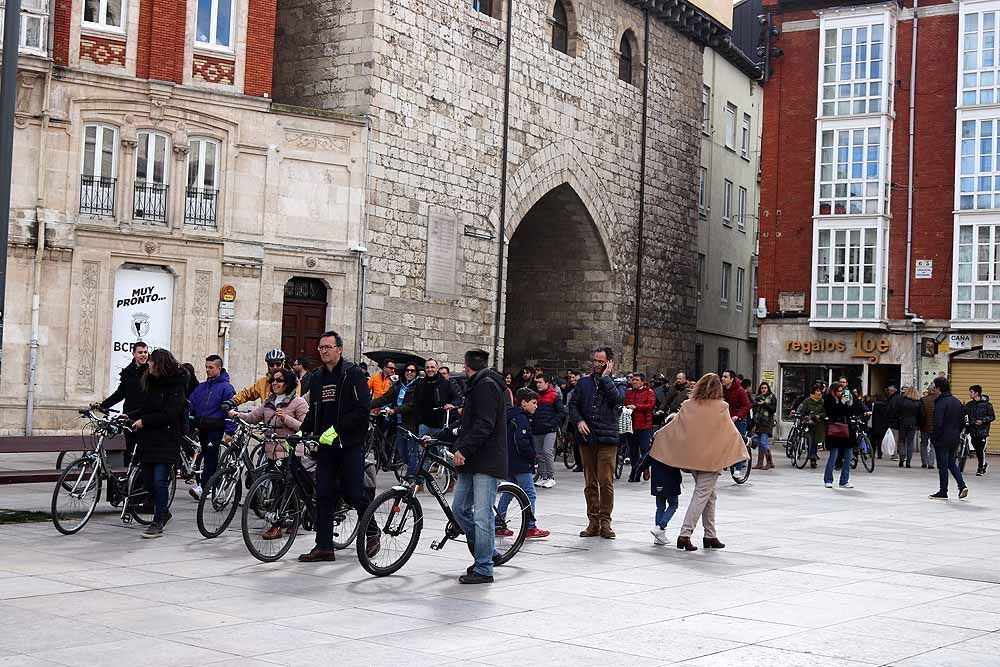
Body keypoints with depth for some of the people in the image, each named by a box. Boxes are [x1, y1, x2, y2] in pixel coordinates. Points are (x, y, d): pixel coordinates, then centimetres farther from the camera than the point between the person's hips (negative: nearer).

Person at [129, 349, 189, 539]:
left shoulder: (176, 386, -12)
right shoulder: (152, 382, 12)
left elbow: (168, 415, -17)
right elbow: (145, 407, 17)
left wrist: (144, 421, -14)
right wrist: (129, 415, 2)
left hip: (167, 440, -8)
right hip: (149, 439, 8)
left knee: (160, 480, -9)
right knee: (148, 480, 11)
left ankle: (158, 523, -2)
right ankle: (162, 512, 31)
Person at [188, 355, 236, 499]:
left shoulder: (225, 387, -4)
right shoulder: (201, 387, 15)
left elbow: (230, 410, -7)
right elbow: (190, 405, 14)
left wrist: (229, 431, -13)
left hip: (216, 429, -6)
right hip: (202, 428, 7)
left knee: (210, 456, -11)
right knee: (205, 456, 8)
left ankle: (202, 486, -17)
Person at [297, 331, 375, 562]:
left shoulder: (353, 374, -7)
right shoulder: (317, 377, 14)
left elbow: (363, 409, -15)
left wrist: (336, 429, -19)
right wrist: (301, 432, 4)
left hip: (350, 444, -6)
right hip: (326, 445, 6)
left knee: (353, 493, -3)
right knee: (324, 495, 2)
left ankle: (372, 533, 20)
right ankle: (324, 547, 5)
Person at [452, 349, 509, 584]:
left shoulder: (486, 385, -11)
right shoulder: (478, 385, 21)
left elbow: (484, 425, -21)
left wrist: (464, 449, -23)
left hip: (487, 461, -10)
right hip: (473, 460, 10)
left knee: (482, 515, -7)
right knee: (459, 508, 11)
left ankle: (483, 570, -2)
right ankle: (487, 551, 23)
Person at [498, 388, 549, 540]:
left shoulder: (511, 416, 16)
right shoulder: (521, 418, -15)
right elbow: (521, 441, -25)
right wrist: (532, 454, -11)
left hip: (509, 463, 10)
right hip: (520, 464, -10)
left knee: (507, 493, 15)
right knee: (530, 494, -5)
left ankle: (499, 526, 18)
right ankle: (530, 528, -5)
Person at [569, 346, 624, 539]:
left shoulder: (615, 383, 3)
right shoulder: (584, 382, 12)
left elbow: (617, 399, -17)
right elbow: (573, 405, 11)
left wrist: (605, 377, -11)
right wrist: (578, 420, -7)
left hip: (607, 439, -3)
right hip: (586, 438, 3)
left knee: (606, 483, -6)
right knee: (590, 483, 7)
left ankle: (605, 521, 3)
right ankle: (593, 522, 14)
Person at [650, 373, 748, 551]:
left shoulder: (688, 406, 2)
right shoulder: (721, 408, -6)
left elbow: (673, 426, 8)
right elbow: (731, 432, -4)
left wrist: (656, 436, 24)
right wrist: (743, 453, 5)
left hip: (692, 456, 5)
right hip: (711, 458, -5)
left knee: (710, 495, 17)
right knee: (702, 495, -4)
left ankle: (710, 536, 20)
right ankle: (685, 534, -14)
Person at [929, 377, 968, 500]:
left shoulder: (941, 403, -17)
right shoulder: (957, 402, 8)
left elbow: (938, 424, -21)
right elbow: (963, 421, 12)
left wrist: (933, 437, -12)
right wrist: (957, 433, 18)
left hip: (942, 439, -7)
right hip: (955, 439, 8)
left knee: (943, 466, 1)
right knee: (952, 463, 20)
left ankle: (943, 492, 8)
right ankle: (962, 485, 6)